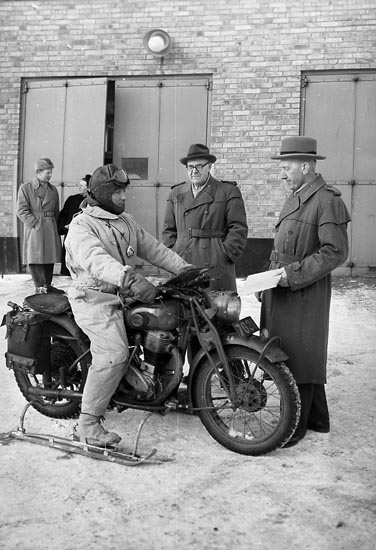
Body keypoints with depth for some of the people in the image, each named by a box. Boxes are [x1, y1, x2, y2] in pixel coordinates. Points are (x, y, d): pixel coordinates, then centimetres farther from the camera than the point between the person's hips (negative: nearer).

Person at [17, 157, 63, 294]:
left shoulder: (53, 189, 13)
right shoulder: (25, 188, -1)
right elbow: (22, 211, -7)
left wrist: (55, 227, 8)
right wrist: (36, 223, -14)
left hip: (51, 229, 5)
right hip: (34, 229, -5)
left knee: (50, 257, 8)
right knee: (35, 258, -3)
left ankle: (47, 285, 18)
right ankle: (39, 287, 3)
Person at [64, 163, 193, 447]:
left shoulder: (126, 221, 15)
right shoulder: (81, 226, -11)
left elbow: (153, 247, 15)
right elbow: (95, 258, -31)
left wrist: (185, 268, 3)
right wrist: (129, 278, -47)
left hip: (123, 294, 8)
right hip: (95, 299, -8)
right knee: (114, 354, -22)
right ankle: (88, 423, -11)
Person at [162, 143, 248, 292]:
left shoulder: (228, 192, 5)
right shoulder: (176, 193, 16)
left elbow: (239, 229, 0)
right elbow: (169, 230, 17)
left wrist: (225, 255, -8)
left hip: (216, 267, -2)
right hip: (181, 266, 3)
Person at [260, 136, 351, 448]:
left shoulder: (327, 200, -13)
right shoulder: (295, 198, 16)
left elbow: (336, 252, -19)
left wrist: (293, 274, -19)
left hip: (304, 295, -9)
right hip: (284, 292, 9)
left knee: (300, 359, -1)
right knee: (295, 356, 16)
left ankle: (297, 426, 12)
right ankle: (317, 419, 30)